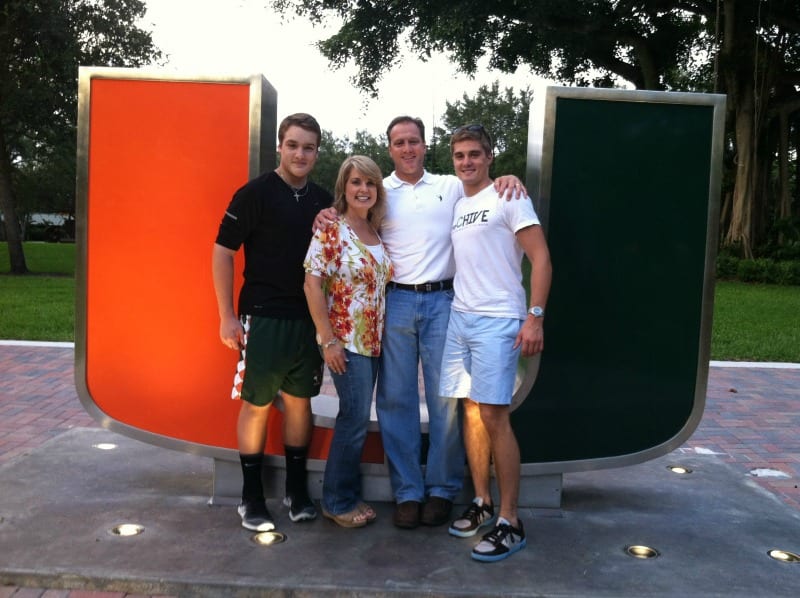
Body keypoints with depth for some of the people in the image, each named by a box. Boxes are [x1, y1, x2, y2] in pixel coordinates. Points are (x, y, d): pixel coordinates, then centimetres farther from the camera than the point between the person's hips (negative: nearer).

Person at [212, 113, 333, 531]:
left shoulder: (323, 200, 8)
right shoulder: (255, 193, -8)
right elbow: (222, 252, -8)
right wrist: (227, 317, -11)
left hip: (309, 318, 5)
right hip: (263, 317, -5)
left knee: (300, 400, 12)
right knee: (257, 404, 3)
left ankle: (297, 490, 26)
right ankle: (251, 497, 17)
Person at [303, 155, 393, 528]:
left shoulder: (377, 233, 10)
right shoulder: (331, 230, -10)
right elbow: (312, 283, -15)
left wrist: (384, 334, 9)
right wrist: (328, 340, -17)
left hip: (374, 340, 7)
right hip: (345, 340, -7)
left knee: (356, 419, 12)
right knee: (356, 418, -4)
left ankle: (348, 494, 25)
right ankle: (337, 501, 13)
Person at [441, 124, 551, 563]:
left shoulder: (508, 197, -3)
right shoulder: (455, 206, 17)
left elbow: (540, 257, -10)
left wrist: (535, 317, -18)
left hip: (498, 321, -7)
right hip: (459, 317, 7)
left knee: (494, 416, -8)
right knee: (471, 410, 10)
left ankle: (510, 522, 2)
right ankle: (482, 503, 23)